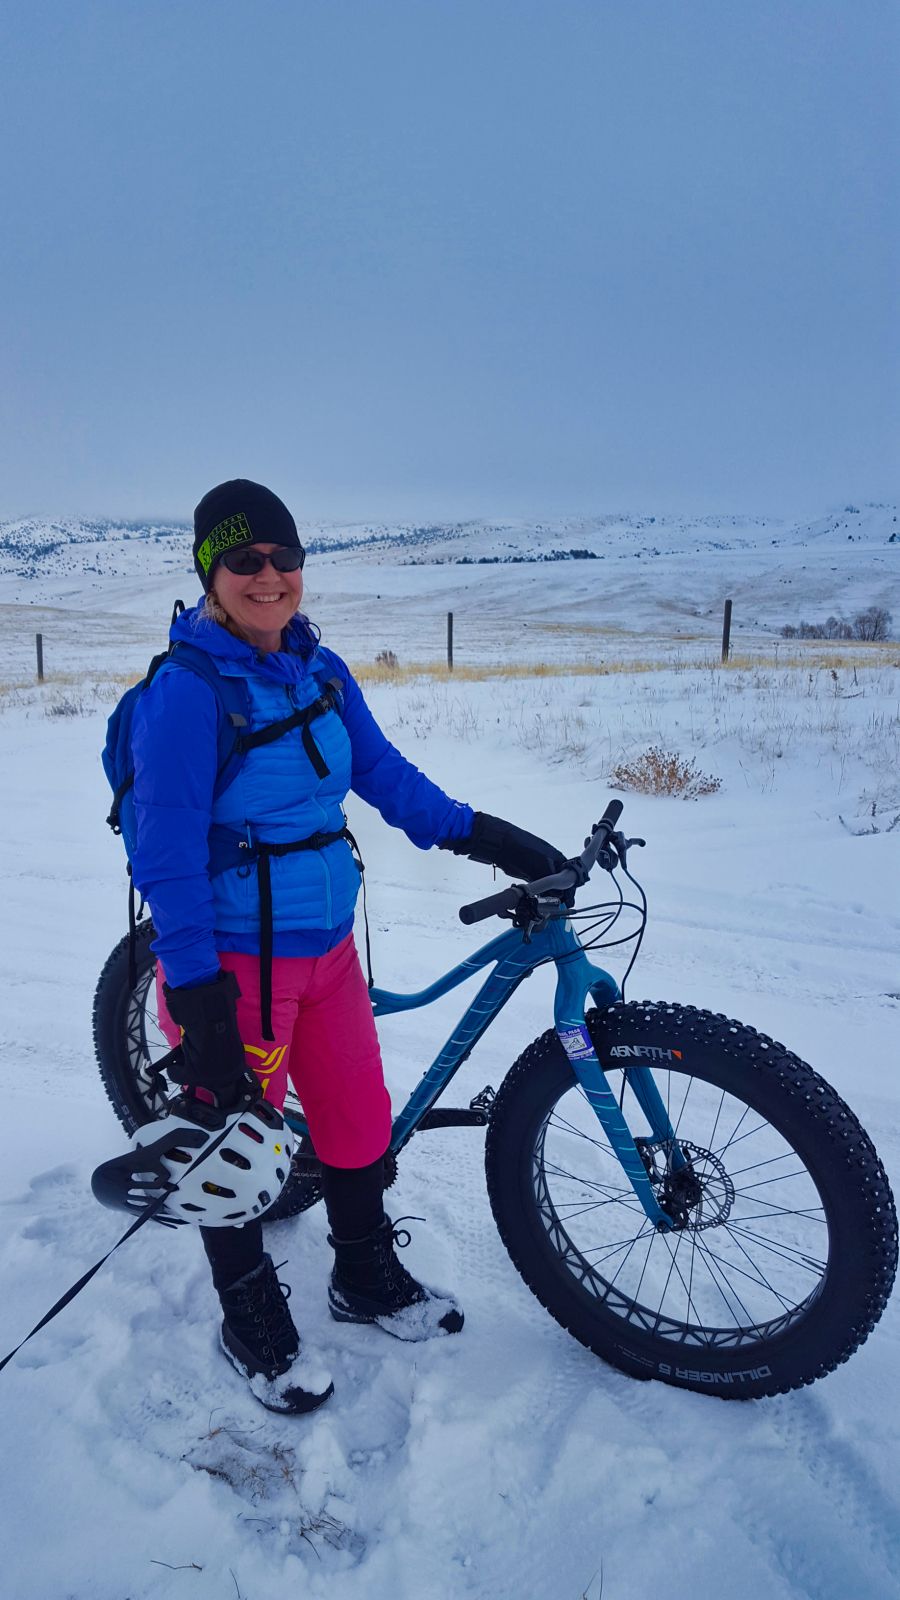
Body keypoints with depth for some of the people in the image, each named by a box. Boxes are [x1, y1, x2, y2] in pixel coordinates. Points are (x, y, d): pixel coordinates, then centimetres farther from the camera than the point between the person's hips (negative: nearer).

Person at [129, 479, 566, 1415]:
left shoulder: (320, 671, 4)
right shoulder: (186, 690, -17)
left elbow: (384, 774, 8)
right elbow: (166, 853, -19)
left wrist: (483, 836, 0)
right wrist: (195, 999, -20)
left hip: (327, 941, 6)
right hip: (235, 958, -6)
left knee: (359, 1117, 16)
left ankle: (368, 1280, 42)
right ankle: (251, 1322, 36)